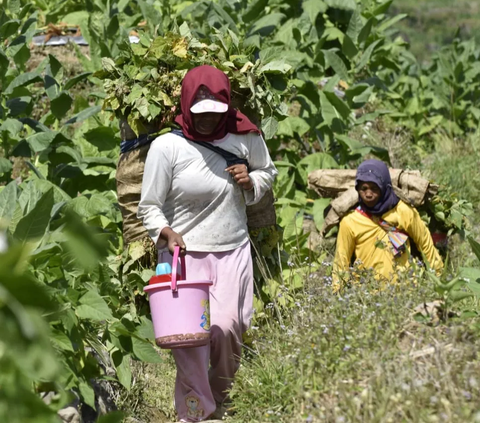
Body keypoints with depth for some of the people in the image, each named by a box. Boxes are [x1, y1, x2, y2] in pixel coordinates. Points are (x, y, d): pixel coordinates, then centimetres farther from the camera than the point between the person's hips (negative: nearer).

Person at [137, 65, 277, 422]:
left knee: (226, 328, -10)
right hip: (184, 253, -2)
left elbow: (268, 172, 19)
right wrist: (166, 232, -22)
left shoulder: (246, 139, 0)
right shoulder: (167, 147, -8)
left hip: (233, 252, 2)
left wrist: (251, 181, -3)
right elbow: (149, 206, -2)